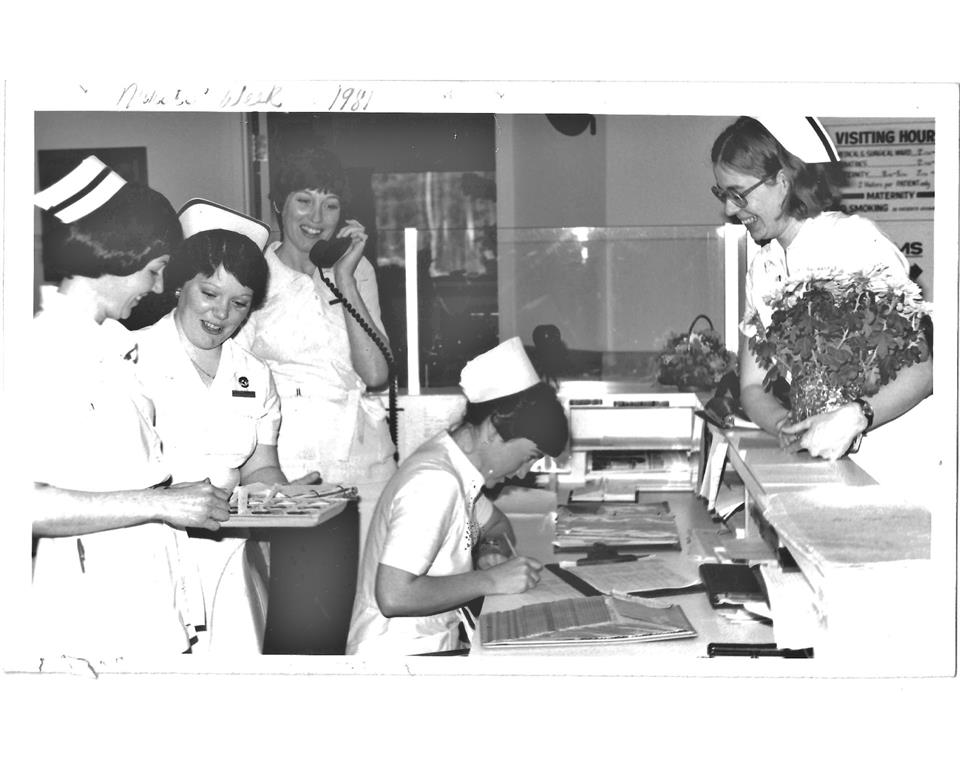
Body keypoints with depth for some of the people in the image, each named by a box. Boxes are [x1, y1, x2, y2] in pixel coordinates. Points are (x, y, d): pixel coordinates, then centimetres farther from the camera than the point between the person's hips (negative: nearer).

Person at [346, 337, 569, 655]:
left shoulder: (456, 471, 8)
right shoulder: (434, 483, -20)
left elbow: (497, 524, 28)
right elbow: (393, 596, -28)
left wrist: (493, 552, 5)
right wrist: (491, 580, -20)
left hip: (430, 649, 9)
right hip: (397, 662, -9)